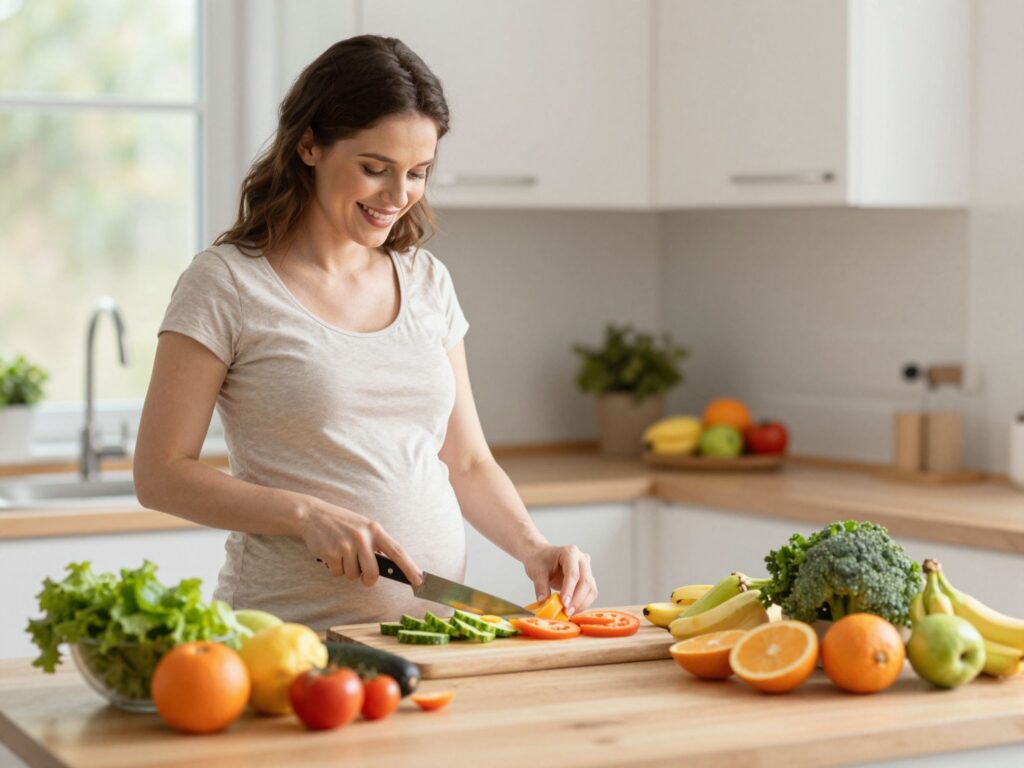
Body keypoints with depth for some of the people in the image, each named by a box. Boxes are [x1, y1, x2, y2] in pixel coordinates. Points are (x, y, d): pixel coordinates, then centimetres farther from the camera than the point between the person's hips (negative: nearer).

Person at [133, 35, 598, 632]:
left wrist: (532, 548, 0)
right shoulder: (227, 284, -3)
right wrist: (307, 515, -15)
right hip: (292, 625, -4)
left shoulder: (427, 281, 13)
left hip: (434, 623, 4)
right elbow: (161, 474, -3)